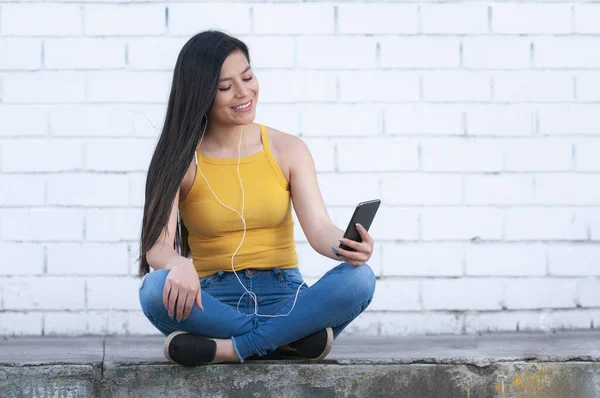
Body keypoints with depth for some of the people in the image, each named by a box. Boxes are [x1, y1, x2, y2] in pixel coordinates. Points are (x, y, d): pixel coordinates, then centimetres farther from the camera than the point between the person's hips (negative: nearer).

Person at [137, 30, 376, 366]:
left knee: (360, 278, -28)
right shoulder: (180, 161, 1)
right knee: (156, 289, -33)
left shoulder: (288, 150, 5)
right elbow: (156, 246, -11)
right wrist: (179, 264, -36)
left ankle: (228, 349, -26)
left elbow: (319, 228, -6)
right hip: (216, 304, -1)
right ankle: (291, 339, -26)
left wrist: (347, 246, -31)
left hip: (284, 298, 1)